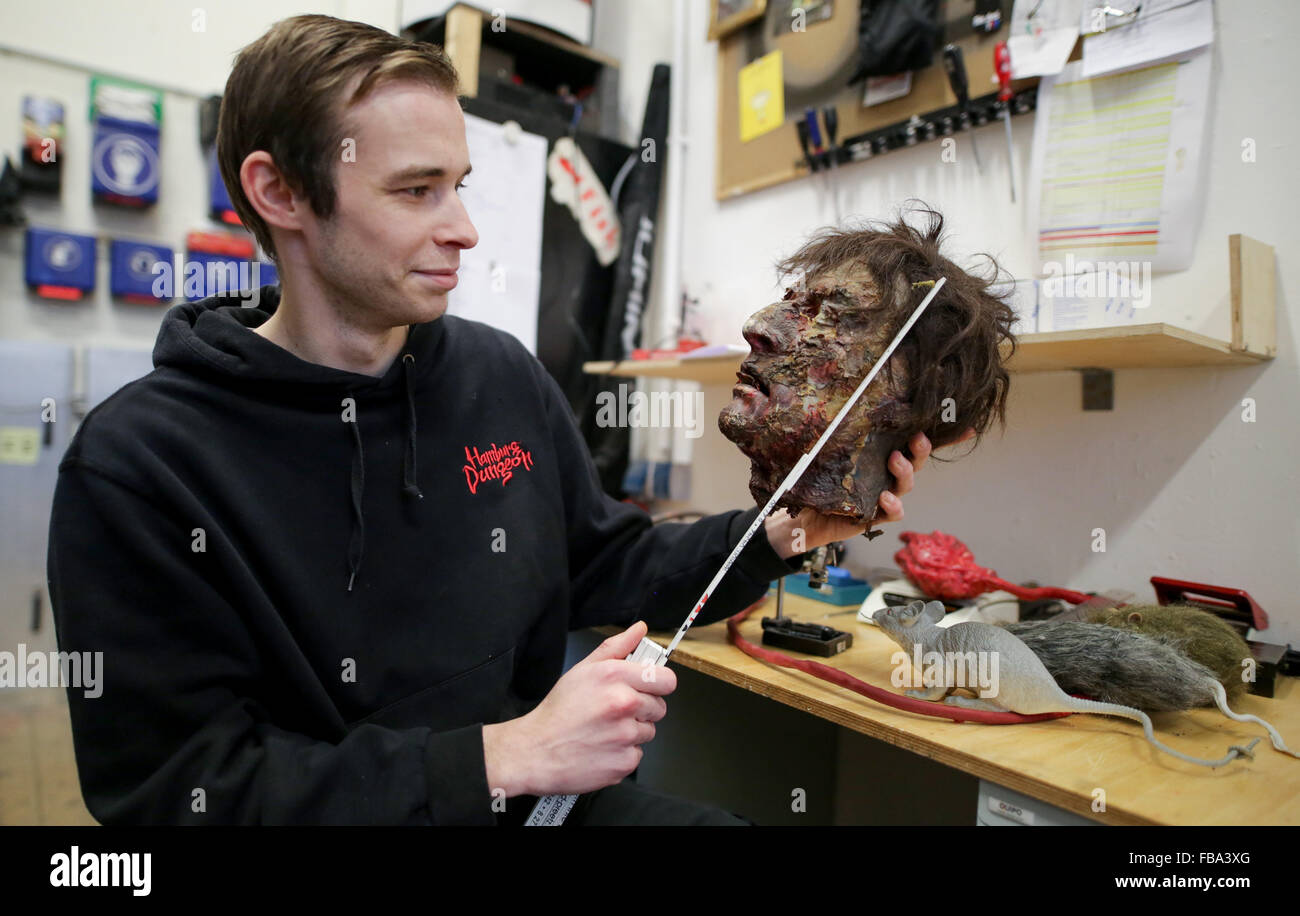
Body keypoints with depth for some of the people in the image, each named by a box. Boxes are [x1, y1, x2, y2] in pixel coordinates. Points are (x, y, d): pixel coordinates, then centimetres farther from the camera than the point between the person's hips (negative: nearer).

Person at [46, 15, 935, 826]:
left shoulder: (504, 375, 1)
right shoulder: (136, 465, -13)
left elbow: (605, 570, 9)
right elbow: (180, 785, -14)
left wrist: (779, 534, -5)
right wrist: (507, 754, -22)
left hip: (548, 792, 4)